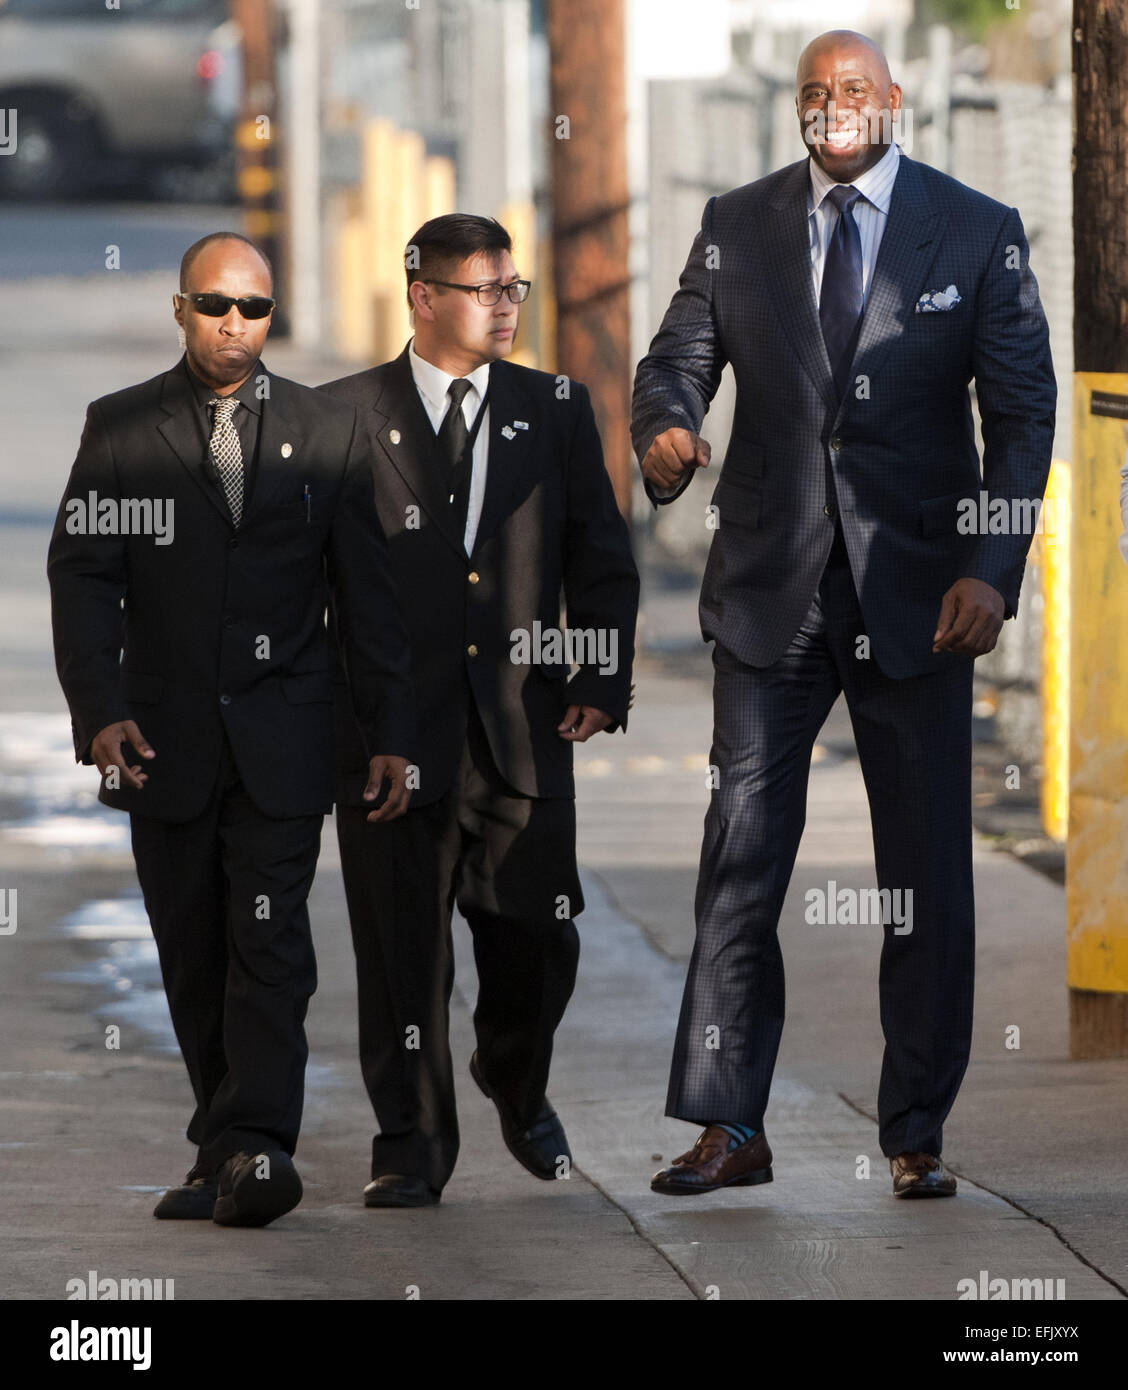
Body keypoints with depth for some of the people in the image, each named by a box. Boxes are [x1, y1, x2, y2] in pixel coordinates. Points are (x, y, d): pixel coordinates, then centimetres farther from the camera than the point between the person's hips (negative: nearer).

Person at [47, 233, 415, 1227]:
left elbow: (367, 590, 7)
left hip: (282, 736, -1)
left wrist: (391, 733, 2)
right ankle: (226, 1149, 13)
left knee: (269, 940, -13)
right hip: (164, 735, 1)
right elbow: (83, 574, 0)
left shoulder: (327, 431, 7)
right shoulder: (121, 429, 6)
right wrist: (98, 711, -13)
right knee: (192, 955, 5)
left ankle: (254, 1149, -19)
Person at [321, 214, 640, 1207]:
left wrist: (601, 682, 0)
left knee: (538, 937, 1)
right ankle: (413, 1144, 10)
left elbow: (603, 560, 12)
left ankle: (517, 1086, 30)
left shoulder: (557, 411, 11)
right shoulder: (346, 416, 3)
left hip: (522, 724, 2)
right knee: (403, 945, -1)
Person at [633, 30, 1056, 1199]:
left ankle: (917, 1134, 12)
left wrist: (994, 568, -12)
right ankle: (728, 1128, 2)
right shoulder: (737, 226, 6)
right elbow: (676, 361, 5)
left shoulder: (977, 233, 1)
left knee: (927, 872, 3)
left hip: (917, 598, -1)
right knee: (740, 859, -2)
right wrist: (665, 427, -21)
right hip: (771, 593, 1)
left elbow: (1023, 412, -1)